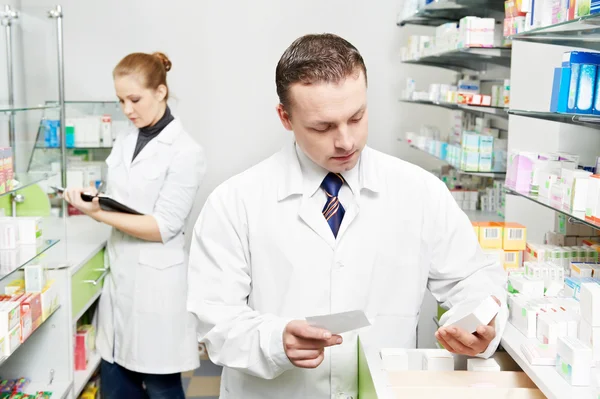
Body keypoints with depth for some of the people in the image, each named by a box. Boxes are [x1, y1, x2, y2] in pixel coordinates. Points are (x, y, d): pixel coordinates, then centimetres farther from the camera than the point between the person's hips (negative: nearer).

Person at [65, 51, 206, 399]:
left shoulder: (185, 152, -13)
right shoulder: (125, 142, 9)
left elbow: (163, 227, -17)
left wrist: (97, 213, -22)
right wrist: (93, 200, 0)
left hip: (157, 281, -7)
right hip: (122, 273, 7)